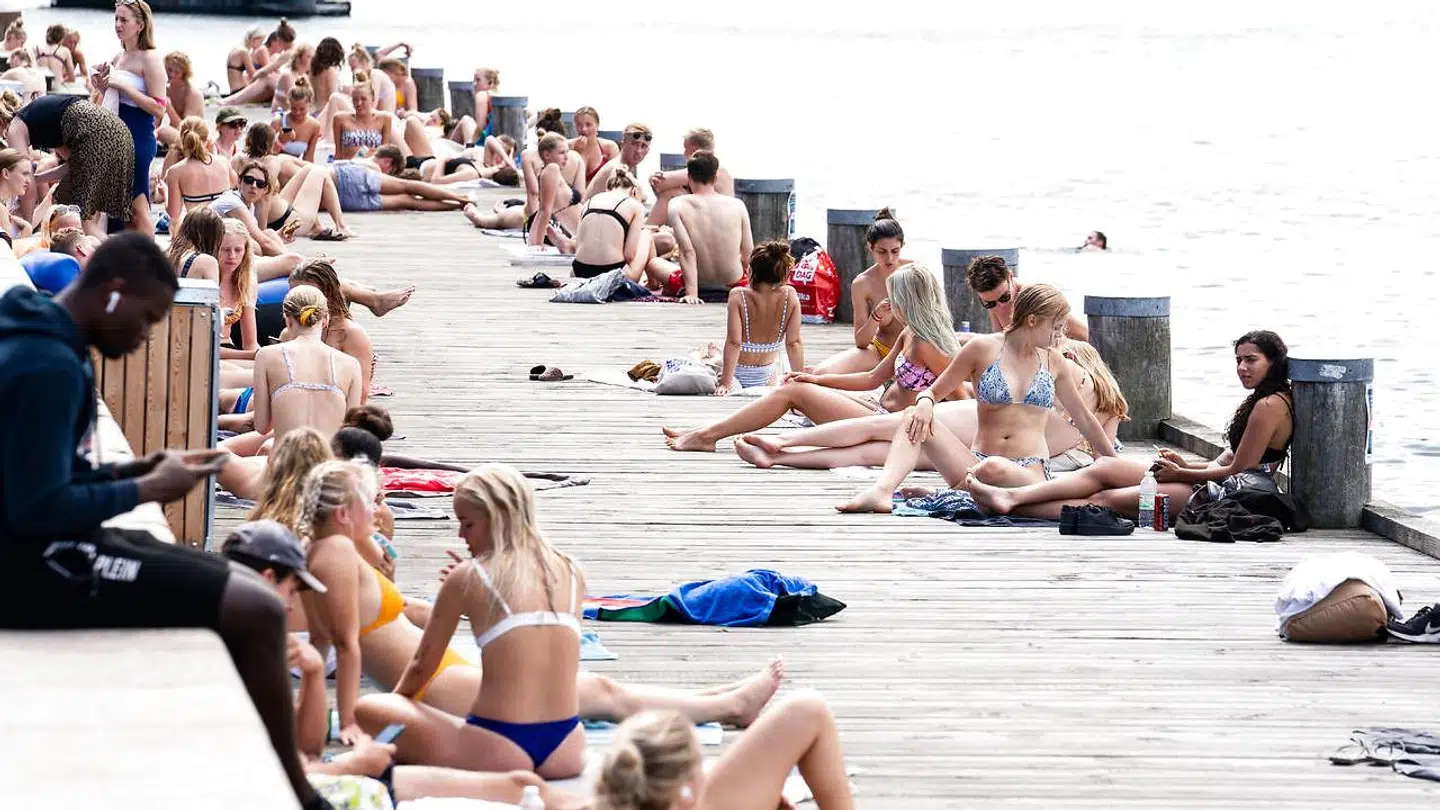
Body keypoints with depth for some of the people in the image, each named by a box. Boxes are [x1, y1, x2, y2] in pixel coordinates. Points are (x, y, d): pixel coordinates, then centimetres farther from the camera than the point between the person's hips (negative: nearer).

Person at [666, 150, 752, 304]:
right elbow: (747, 253, -1)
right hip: (733, 283, 2)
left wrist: (691, 293, -24)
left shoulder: (678, 205, -14)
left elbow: (687, 251, -21)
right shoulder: (737, 205, -9)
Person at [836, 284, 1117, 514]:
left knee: (993, 469, -40)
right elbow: (933, 391, 10)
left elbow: (1084, 419, 24)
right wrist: (925, 402, -15)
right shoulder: (983, 349, 4)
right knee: (916, 420, -23)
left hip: (1032, 473, -1)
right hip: (978, 464, 1)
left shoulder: (1053, 362, 12)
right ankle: (882, 491, -44)